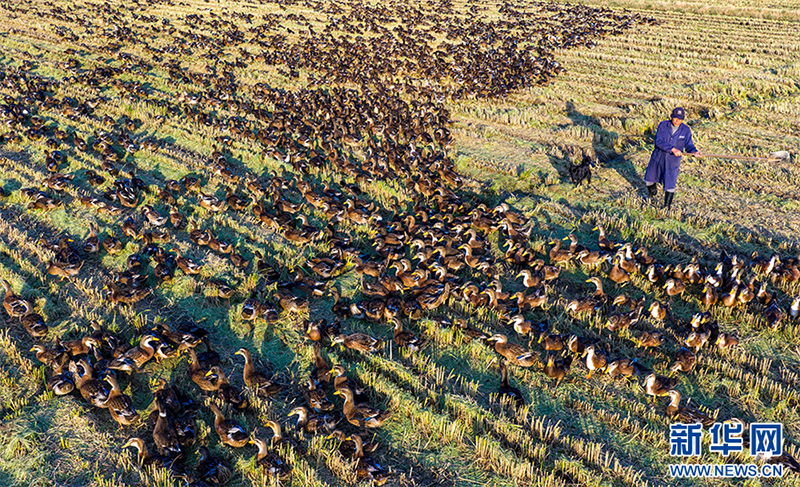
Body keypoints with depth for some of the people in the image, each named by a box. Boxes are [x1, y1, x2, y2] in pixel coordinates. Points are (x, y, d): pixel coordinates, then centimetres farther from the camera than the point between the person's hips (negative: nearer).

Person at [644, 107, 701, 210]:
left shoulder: (686, 130, -5)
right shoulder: (663, 125, -9)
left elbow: (689, 145, -4)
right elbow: (658, 142, -19)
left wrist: (694, 151, -27)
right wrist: (672, 149, -29)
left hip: (673, 161, -1)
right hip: (658, 158, 1)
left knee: (670, 185, -5)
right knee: (649, 179, 15)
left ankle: (667, 206, 15)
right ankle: (651, 194, 50)